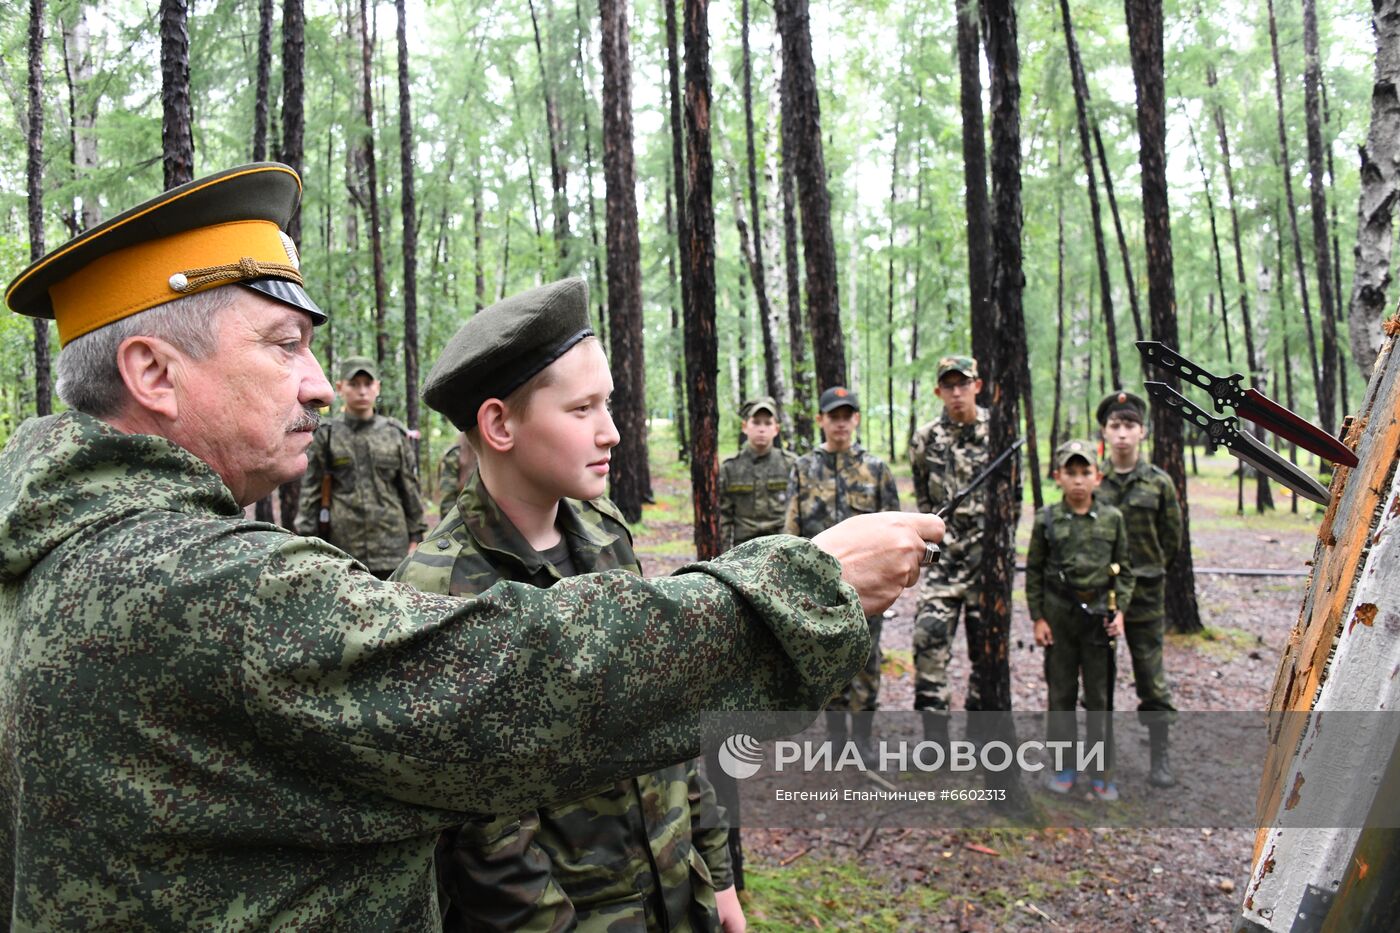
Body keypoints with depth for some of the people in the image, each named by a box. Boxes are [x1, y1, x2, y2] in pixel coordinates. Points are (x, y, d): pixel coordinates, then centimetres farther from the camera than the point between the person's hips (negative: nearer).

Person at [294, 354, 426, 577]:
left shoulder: (395, 434, 8)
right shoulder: (324, 436, 4)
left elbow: (410, 489, 10)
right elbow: (310, 493, 4)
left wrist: (415, 537, 7)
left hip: (392, 550, 1)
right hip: (340, 547, -1)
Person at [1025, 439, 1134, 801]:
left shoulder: (1112, 518, 0)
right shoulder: (1047, 519, -3)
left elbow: (1124, 570, 7)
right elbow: (1034, 571, 2)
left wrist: (1119, 610, -3)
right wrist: (1038, 618, -1)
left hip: (1098, 612, 0)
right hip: (1059, 614, 0)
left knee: (1100, 695, 6)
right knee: (1061, 692, 8)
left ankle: (1103, 773, 17)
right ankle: (1063, 767, 20)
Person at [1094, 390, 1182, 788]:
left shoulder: (1159, 483, -1)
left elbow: (1172, 539, 6)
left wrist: (1144, 571, 5)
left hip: (1145, 594, -1)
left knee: (1151, 677, 4)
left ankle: (1159, 758, 15)